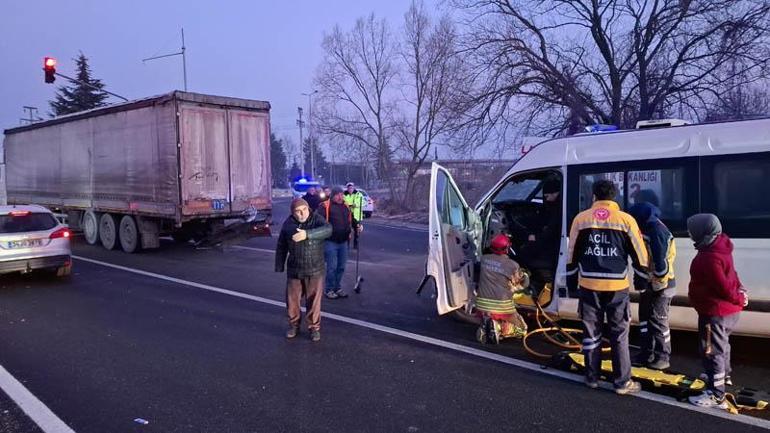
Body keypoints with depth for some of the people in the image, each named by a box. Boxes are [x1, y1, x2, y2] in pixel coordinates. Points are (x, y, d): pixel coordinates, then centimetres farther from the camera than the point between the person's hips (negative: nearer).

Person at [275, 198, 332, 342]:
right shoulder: (288, 223, -1)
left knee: (313, 301, 6)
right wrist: (279, 267, 7)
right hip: (294, 269, 2)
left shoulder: (317, 219, -10)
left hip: (314, 270, -2)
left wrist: (307, 234, -44)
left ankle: (314, 327, 24)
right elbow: (281, 247, 7)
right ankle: (294, 324, 32)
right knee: (292, 299, 11)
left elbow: (327, 230, -32)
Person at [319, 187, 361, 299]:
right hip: (331, 242, -6)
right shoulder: (325, 206, -10)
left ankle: (338, 288, 27)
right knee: (332, 267, -2)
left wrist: (357, 225, 4)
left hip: (343, 242, 7)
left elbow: (351, 219, 23)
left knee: (341, 267, 13)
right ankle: (329, 290, 12)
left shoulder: (345, 207, 12)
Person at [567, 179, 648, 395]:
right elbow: (639, 255, 3)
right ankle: (622, 382, 13)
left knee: (591, 333, 12)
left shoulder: (581, 218, 2)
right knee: (619, 335, 8)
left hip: (588, 285, 1)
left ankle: (592, 377, 21)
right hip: (617, 286, -1)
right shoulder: (626, 219, -1)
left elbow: (572, 255, 7)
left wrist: (571, 280, 17)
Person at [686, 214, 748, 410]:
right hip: (728, 309, 11)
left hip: (715, 312, -11)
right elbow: (730, 274, 11)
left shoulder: (710, 258, -30)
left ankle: (716, 395, 4)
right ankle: (724, 375, 51)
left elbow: (723, 287, -24)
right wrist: (740, 290, 4)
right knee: (721, 344, 30)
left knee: (712, 351, -2)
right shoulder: (719, 245, 3)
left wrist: (738, 299, -8)